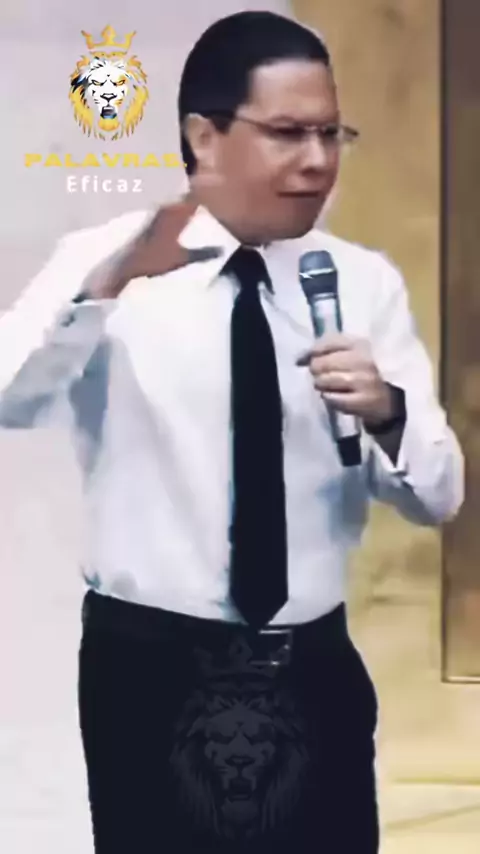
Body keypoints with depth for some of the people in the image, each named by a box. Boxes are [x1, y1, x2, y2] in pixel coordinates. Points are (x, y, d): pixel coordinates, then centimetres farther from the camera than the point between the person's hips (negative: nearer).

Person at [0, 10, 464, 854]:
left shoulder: (365, 282, 3)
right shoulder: (105, 259, -6)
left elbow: (440, 495, 1)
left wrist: (386, 415, -19)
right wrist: (111, 283, -38)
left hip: (317, 671, 3)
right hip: (152, 668, -3)